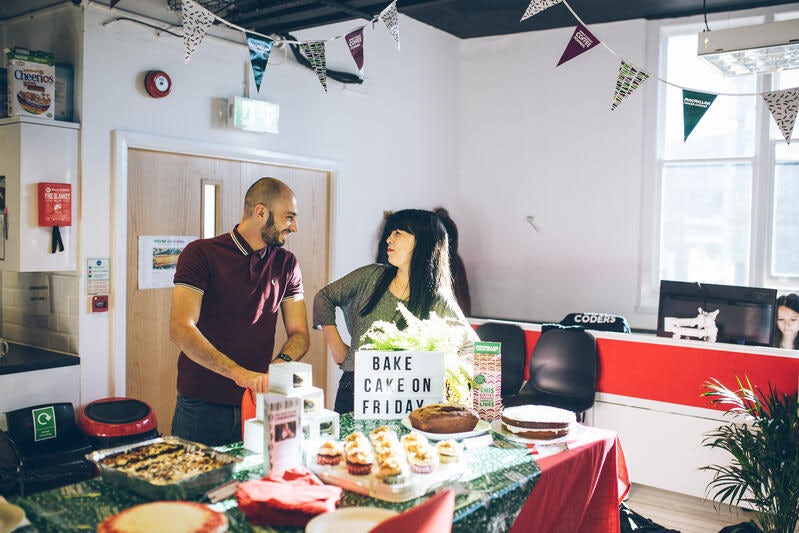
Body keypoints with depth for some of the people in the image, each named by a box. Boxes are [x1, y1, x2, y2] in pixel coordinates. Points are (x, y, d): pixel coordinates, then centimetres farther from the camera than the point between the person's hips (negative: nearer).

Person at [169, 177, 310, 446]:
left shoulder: (286, 263, 6)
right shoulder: (201, 254, -9)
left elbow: (299, 334, 6)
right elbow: (181, 330, -20)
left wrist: (279, 364, -17)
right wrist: (239, 372, -31)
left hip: (258, 402, 4)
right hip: (202, 405, -3)